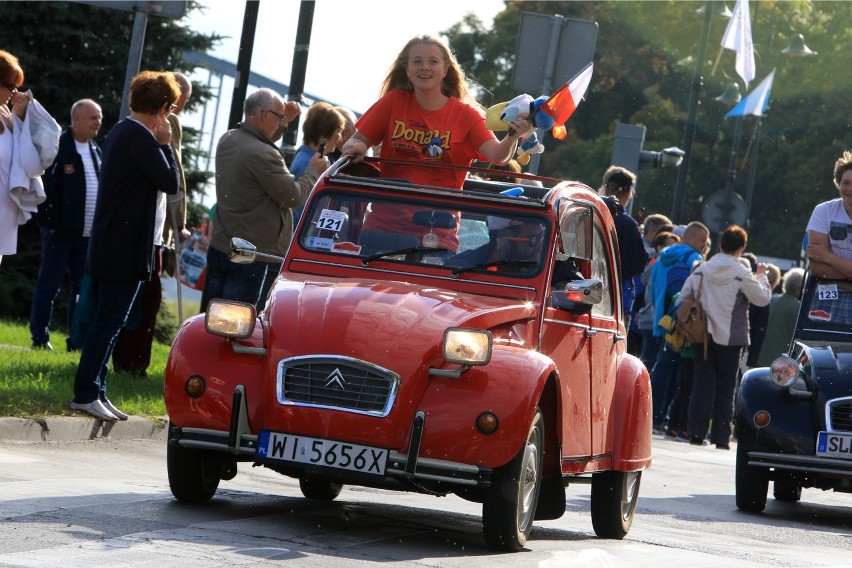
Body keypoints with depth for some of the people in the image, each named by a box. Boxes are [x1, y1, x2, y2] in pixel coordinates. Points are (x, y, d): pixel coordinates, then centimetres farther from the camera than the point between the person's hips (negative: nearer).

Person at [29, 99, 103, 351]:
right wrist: (49, 223, -15)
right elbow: (46, 187, -13)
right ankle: (40, 339, 4)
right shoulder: (58, 147, -10)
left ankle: (77, 341, 12)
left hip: (88, 233, 7)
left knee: (82, 288, 8)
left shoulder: (96, 151, 12)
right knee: (49, 286, -2)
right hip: (60, 231, -7)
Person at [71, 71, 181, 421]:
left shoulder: (121, 131, 15)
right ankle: (86, 394, -7)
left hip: (106, 246, 10)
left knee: (106, 321, 12)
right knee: (110, 322, -7)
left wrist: (159, 143, 11)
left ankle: (95, 393, 14)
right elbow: (170, 183, -13)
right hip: (126, 248, -10)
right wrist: (164, 143, -5)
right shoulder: (140, 136, -16)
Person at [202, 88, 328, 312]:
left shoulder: (227, 140, 5)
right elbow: (293, 196, -14)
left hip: (218, 245, 9)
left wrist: (284, 121, 18)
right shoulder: (263, 156, -22)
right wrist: (314, 171, 2)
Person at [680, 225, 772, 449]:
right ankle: (721, 436, 3)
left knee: (702, 383, 5)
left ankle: (697, 432, -2)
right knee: (725, 388, 5)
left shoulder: (702, 270, 2)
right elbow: (763, 298, -4)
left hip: (702, 335, 3)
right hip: (729, 338, -3)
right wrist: (761, 276, 11)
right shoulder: (742, 273, -9)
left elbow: (684, 297, 4)